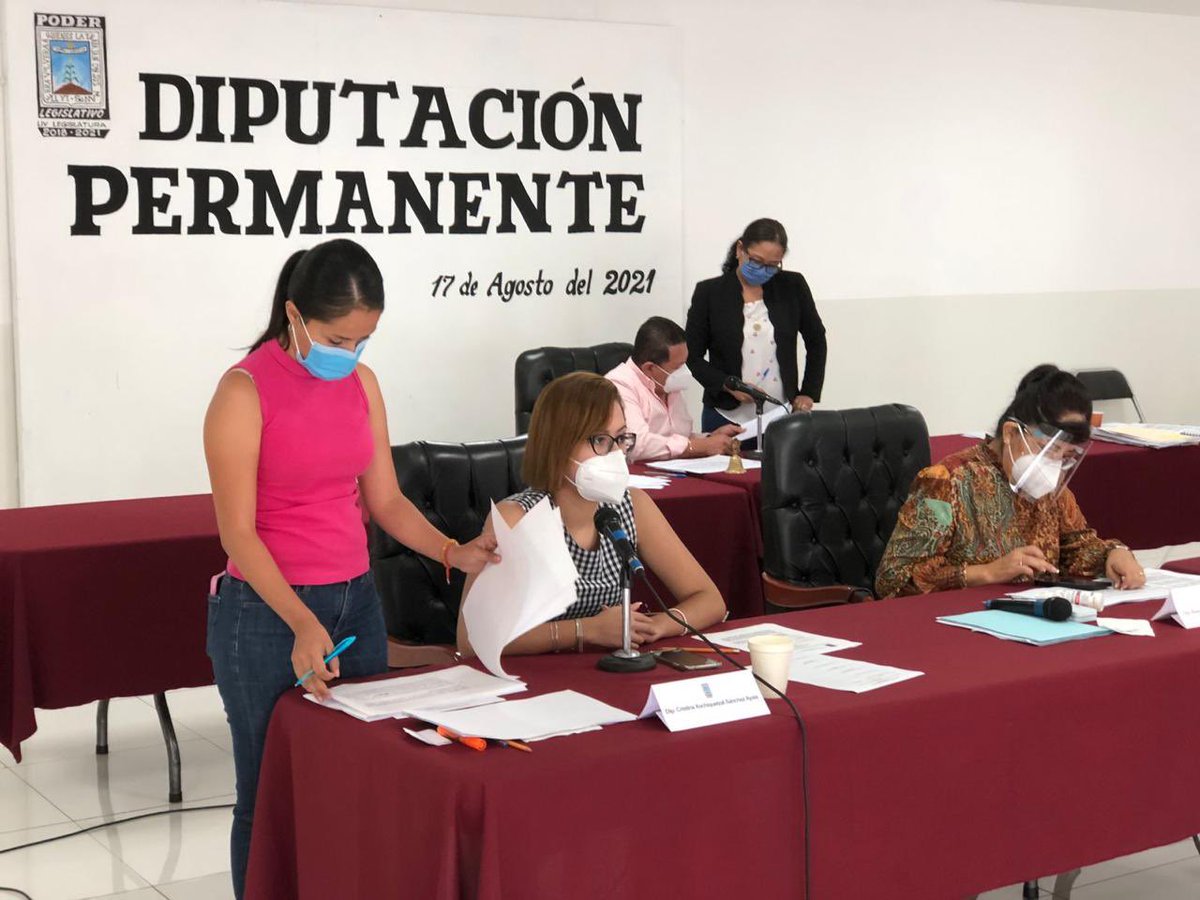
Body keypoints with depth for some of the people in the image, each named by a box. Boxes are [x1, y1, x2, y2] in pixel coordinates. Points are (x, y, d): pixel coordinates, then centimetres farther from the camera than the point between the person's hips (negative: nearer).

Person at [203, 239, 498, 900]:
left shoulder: (361, 383, 6)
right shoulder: (245, 391, -13)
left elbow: (384, 500, 9)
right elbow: (237, 530, -15)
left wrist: (452, 553, -7)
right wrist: (303, 626, -24)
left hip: (356, 601, 6)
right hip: (267, 615, -5)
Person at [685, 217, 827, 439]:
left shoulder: (793, 286, 2)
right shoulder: (709, 292, -3)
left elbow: (816, 342, 12)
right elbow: (693, 356, 0)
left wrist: (808, 394, 5)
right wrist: (730, 385, -13)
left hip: (781, 417, 1)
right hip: (726, 417, -1)